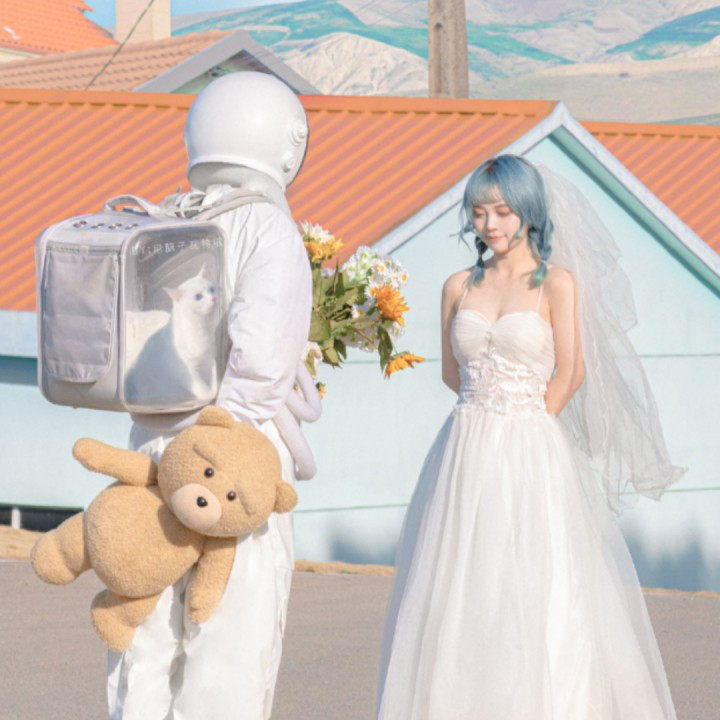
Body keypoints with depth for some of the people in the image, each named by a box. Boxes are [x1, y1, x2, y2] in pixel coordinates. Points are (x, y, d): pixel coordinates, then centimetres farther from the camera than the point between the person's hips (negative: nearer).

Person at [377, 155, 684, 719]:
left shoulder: (557, 283, -2)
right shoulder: (460, 287, 10)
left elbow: (571, 372, -3)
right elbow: (452, 371, 14)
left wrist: (526, 424, -3)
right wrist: (490, 417, 4)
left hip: (532, 456, -4)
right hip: (468, 456, 4)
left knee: (537, 593, -6)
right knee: (462, 595, 2)